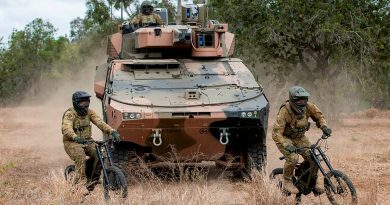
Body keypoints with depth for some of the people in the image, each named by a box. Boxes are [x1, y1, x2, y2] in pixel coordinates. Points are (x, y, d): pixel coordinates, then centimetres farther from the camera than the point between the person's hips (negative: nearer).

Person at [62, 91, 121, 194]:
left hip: (87, 141, 5)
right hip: (71, 143, -5)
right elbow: (67, 128, -34)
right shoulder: (69, 114, -17)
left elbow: (99, 122, -11)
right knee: (80, 157, -34)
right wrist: (76, 138, -55)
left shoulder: (89, 112, 0)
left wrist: (112, 131, -27)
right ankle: (83, 184, -27)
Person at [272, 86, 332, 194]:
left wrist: (324, 126, -15)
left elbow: (319, 116, 4)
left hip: (299, 138, 4)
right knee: (293, 158, -29)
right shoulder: (285, 112, -31)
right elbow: (276, 133, -32)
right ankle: (287, 182, -3)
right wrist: (287, 145, -46)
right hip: (285, 138, -4)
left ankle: (317, 177, 14)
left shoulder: (308, 106, -18)